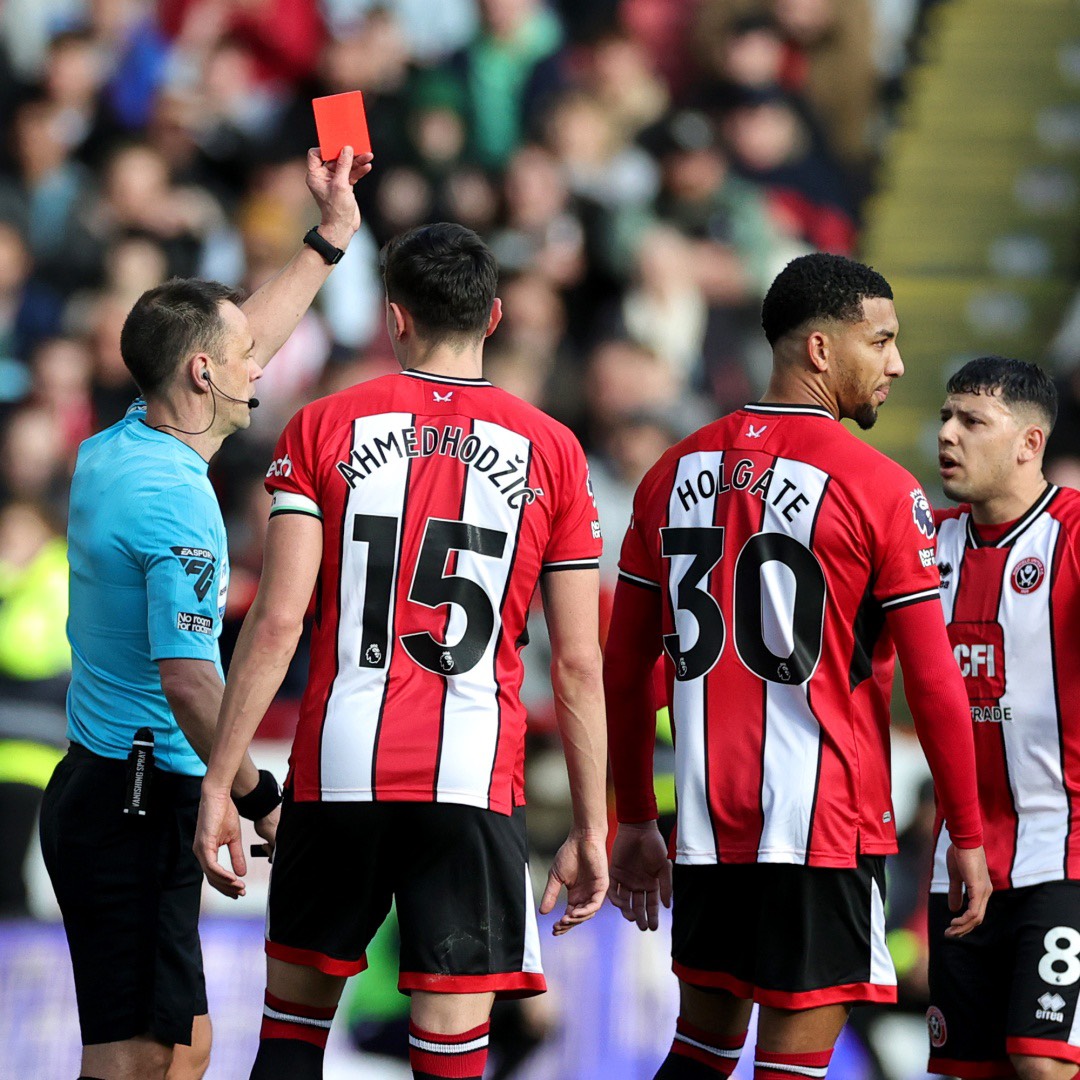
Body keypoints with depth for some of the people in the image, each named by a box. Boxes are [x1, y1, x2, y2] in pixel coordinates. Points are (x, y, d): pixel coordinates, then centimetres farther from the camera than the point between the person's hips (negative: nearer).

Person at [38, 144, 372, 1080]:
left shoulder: (112, 451, 9)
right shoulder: (174, 503, -19)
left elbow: (247, 344, 24)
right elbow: (188, 684, -24)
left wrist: (332, 232, 28)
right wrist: (263, 801, -15)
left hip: (100, 787, 10)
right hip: (140, 807, -10)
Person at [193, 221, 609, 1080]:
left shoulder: (326, 428, 3)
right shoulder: (551, 452, 4)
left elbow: (277, 622, -5)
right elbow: (579, 664, 2)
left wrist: (219, 784, -1)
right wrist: (591, 827, 9)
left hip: (340, 772, 1)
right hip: (476, 782, -1)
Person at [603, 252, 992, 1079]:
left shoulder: (677, 472, 9)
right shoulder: (880, 489, -8)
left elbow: (623, 671, 12)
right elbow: (935, 685, -9)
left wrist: (634, 820, 20)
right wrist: (967, 837, 1)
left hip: (708, 822, 6)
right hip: (826, 824, -5)